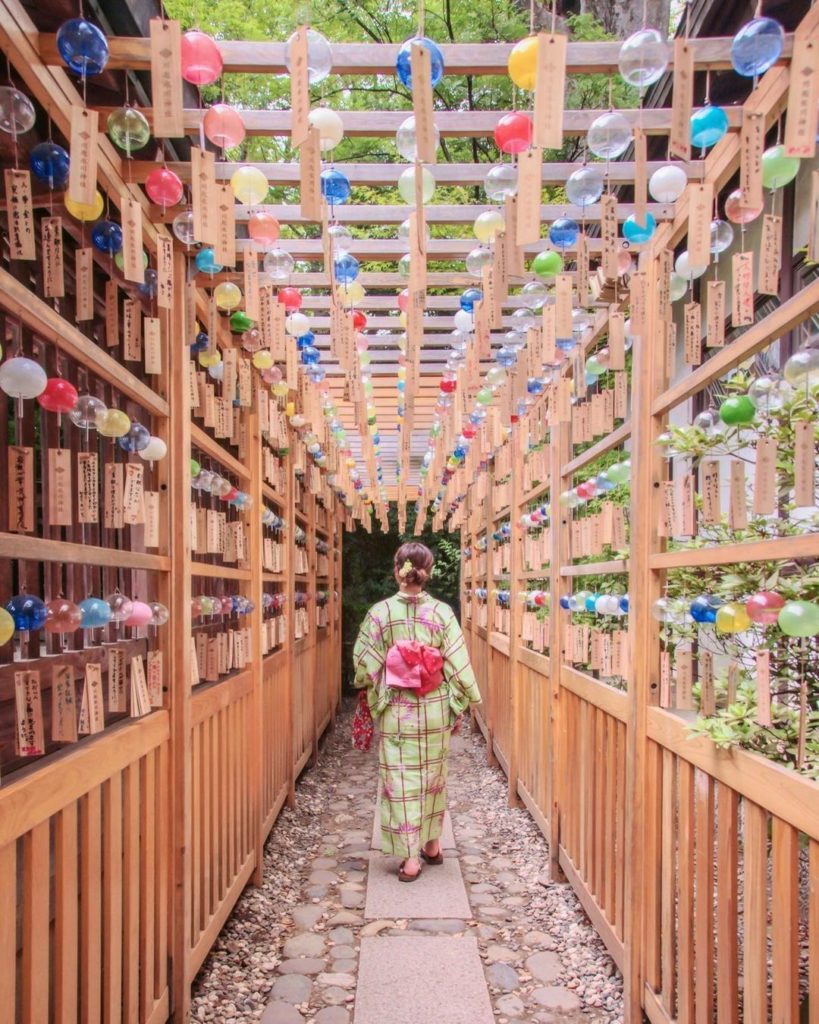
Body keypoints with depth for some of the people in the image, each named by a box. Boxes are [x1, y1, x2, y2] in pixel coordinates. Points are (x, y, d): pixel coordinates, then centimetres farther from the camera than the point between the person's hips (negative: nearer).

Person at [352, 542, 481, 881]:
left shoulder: (380, 612, -9)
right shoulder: (442, 612, -8)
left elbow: (364, 665, -6)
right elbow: (458, 665, -7)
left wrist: (375, 697, 12)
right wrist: (458, 707, 3)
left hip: (396, 711, -2)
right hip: (435, 710, 2)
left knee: (401, 780, 7)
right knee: (433, 775, 18)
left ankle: (410, 857, 9)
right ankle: (432, 844, 32)